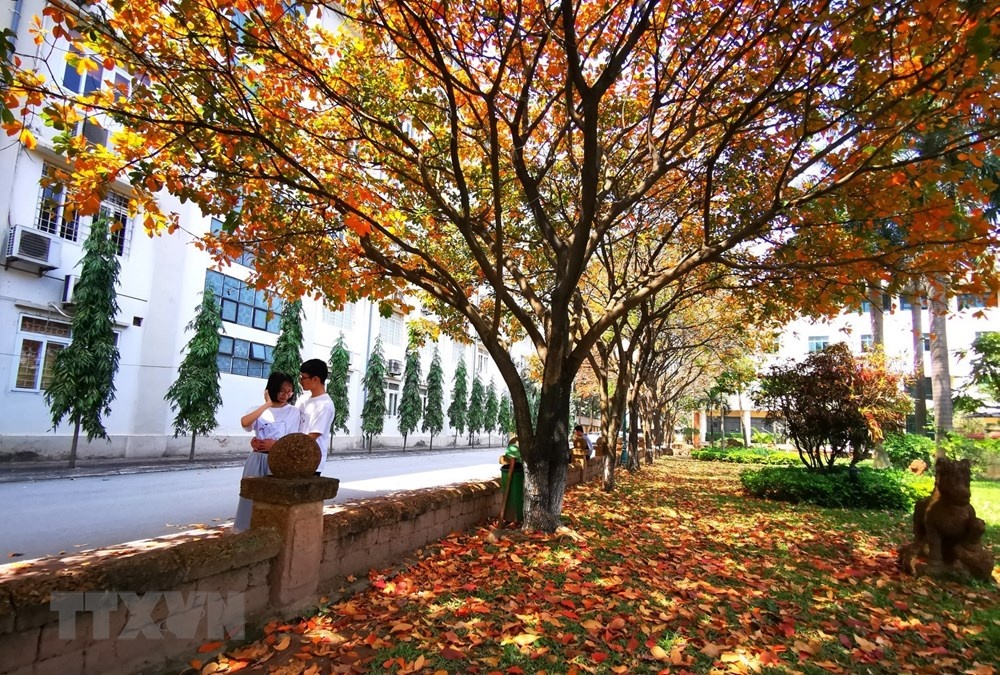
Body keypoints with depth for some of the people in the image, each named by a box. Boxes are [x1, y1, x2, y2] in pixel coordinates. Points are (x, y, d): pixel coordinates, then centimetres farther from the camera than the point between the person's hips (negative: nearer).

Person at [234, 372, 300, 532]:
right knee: (253, 496, 4)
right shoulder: (259, 410, 6)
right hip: (258, 460, 1)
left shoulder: (294, 412, 4)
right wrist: (267, 404, -13)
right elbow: (244, 422, -17)